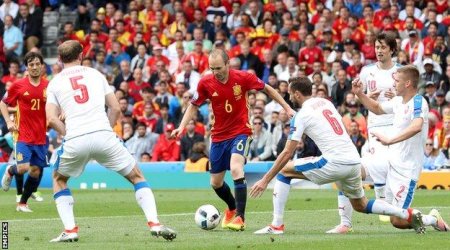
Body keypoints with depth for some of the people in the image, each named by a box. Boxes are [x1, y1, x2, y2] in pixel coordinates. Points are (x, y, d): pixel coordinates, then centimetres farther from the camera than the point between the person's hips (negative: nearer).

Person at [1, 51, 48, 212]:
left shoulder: (49, 86, 2)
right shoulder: (18, 86, -3)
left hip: (41, 137, 3)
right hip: (23, 135, -3)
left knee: (36, 172, 2)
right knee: (23, 168, -17)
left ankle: (23, 203, 20)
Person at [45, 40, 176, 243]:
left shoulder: (55, 83, 14)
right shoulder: (95, 74, 17)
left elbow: (51, 119, 1)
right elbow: (115, 108, 13)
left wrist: (68, 134, 12)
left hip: (75, 141, 0)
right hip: (103, 134, 0)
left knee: (59, 179, 26)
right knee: (137, 177, 14)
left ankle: (69, 229, 12)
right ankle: (154, 223, -2)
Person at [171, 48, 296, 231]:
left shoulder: (243, 78, -15)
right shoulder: (205, 83, -9)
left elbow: (267, 89, 1)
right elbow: (194, 106, 6)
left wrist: (287, 108, 1)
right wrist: (182, 126, -7)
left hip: (240, 132, -4)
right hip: (218, 135, 4)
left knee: (236, 169, -29)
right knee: (216, 183, 11)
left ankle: (240, 217, -24)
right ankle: (232, 208, 42)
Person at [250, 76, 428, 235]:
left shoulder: (302, 115, -3)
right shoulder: (326, 102, 18)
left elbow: (287, 153, -5)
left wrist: (265, 180, -2)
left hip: (335, 163, -7)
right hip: (354, 161, 7)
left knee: (284, 170, 4)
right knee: (360, 205, 27)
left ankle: (277, 225, -2)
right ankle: (408, 215, 14)